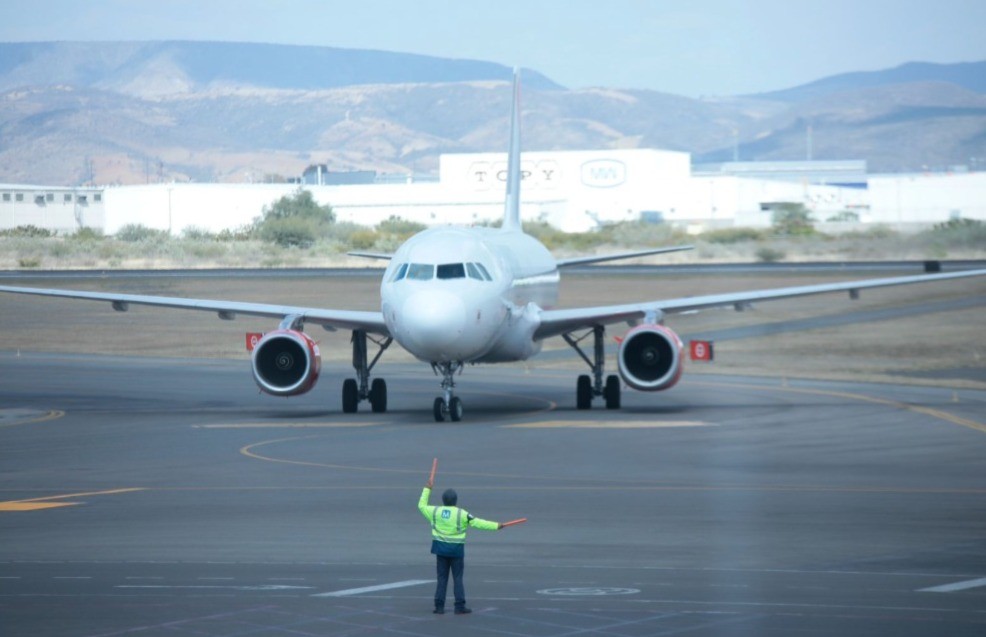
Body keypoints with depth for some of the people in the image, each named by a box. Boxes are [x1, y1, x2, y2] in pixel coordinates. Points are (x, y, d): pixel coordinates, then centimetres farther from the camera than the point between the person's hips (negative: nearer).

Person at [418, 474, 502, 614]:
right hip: (456, 550, -3)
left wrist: (428, 489, 23)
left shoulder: (435, 512, -2)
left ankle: (439, 607, 4)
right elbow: (478, 523, -12)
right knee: (457, 579, 3)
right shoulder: (461, 514, -11)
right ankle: (459, 607, -1)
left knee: (442, 578, 8)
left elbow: (422, 505, 15)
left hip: (441, 549, 3)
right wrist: (496, 526, -6)